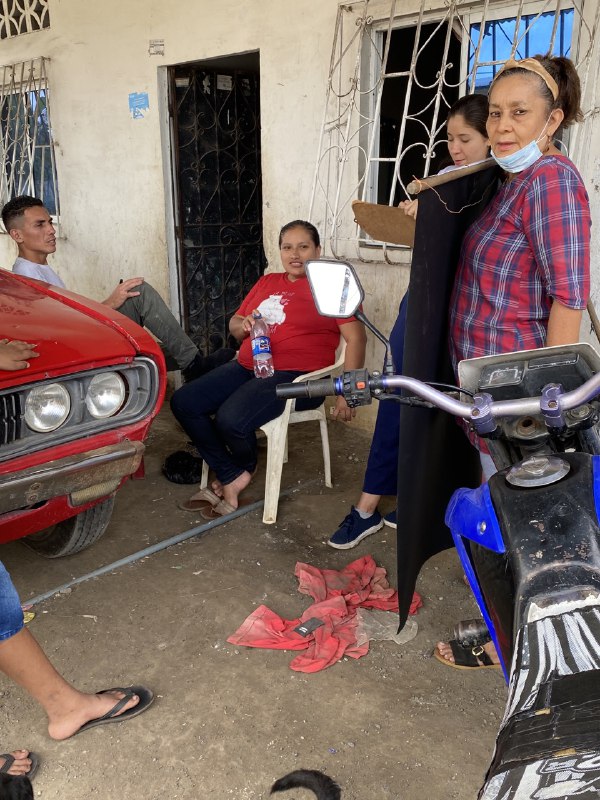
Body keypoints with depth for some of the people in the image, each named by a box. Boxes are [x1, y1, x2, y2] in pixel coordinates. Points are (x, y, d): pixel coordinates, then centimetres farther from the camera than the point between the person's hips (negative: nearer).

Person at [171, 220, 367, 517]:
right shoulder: (267, 283, 19)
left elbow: (356, 339, -9)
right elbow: (234, 323, 24)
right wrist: (243, 326, -1)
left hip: (295, 377, -7)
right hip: (247, 367, 8)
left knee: (230, 420, -30)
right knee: (182, 402, -7)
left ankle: (245, 468, 7)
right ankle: (232, 479, -4)